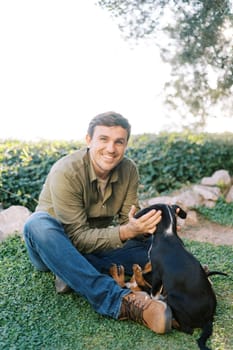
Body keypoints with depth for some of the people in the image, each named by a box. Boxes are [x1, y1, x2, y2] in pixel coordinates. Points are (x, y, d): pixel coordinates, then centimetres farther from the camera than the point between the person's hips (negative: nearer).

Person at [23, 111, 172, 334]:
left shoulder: (129, 170, -10)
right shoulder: (66, 172, -24)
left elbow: (128, 224, -9)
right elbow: (78, 238, -25)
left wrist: (142, 228, -33)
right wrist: (125, 232, -39)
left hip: (97, 246, 4)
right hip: (54, 246, -3)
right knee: (38, 224, -38)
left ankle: (73, 274, -20)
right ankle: (119, 300, -42)